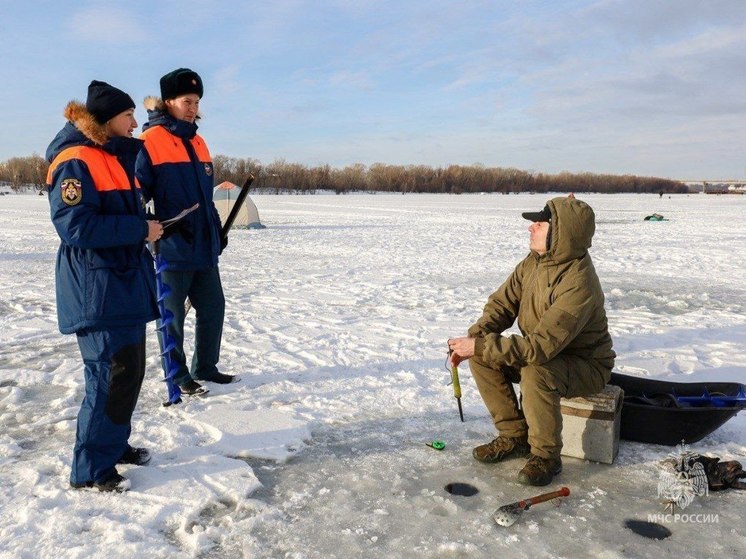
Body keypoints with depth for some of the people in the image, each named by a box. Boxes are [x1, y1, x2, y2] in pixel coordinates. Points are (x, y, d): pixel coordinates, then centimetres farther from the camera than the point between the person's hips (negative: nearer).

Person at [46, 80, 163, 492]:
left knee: (130, 367, 15)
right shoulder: (75, 161, -14)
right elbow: (75, 226, -22)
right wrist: (140, 228, -19)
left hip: (126, 281, 10)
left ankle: (114, 444, 30)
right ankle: (91, 468, 7)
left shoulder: (117, 157, 16)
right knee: (112, 372, -7)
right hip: (96, 289, -10)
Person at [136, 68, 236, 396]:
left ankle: (205, 367, 29)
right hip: (171, 247, -7)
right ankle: (178, 376, 20)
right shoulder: (150, 141, -8)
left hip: (204, 246, 8)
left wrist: (218, 230, 20)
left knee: (213, 307, 13)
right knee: (172, 314, 5)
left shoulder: (197, 142, 15)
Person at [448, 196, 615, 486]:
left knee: (535, 373, -37)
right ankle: (514, 437, 4)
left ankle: (546, 456, -12)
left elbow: (541, 346, -38)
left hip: (585, 366, -8)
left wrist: (480, 346, -36)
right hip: (545, 353, 8)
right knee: (482, 357, -10)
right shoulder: (534, 261, -6)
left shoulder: (579, 285, -32)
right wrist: (473, 338, -20)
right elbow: (502, 303, -3)